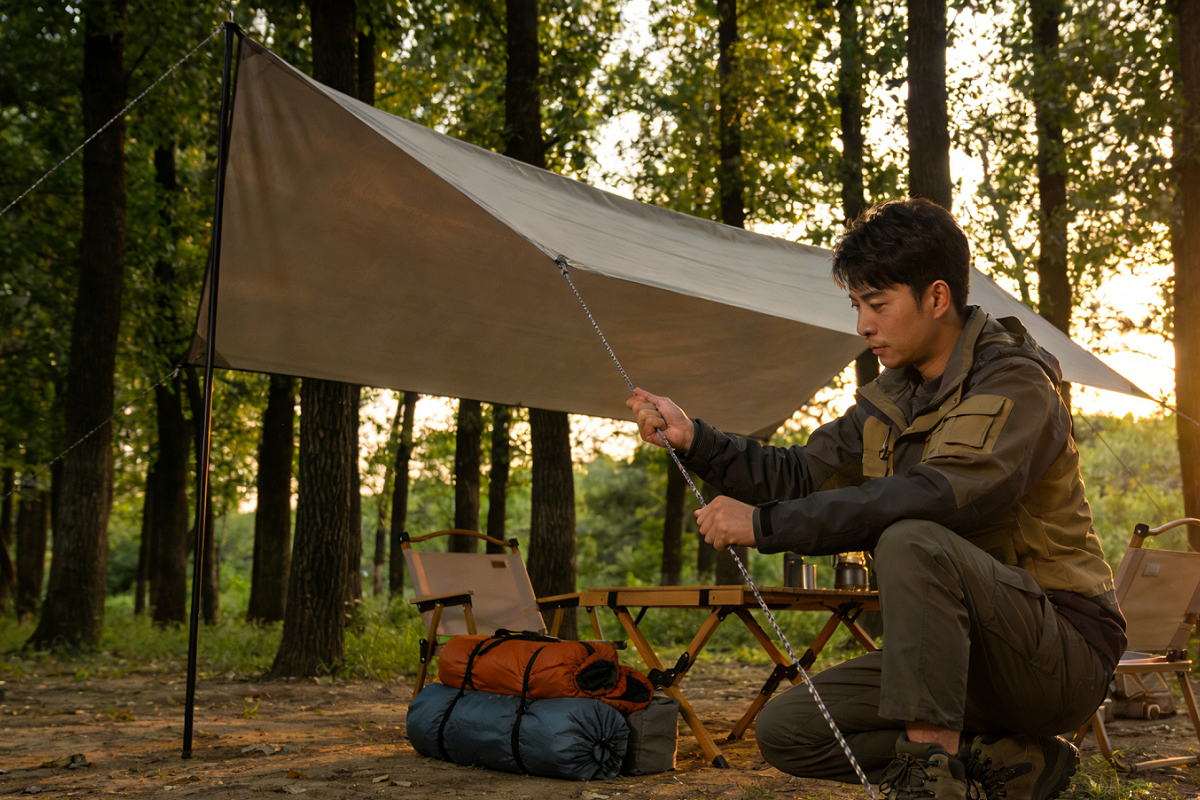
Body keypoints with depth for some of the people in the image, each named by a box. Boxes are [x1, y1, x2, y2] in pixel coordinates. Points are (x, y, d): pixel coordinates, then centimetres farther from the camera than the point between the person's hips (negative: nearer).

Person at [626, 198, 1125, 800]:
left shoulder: (1015, 384, -16)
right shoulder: (891, 400, 10)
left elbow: (934, 497, -33)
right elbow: (802, 476, 8)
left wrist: (766, 524, -32)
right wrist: (695, 440, -6)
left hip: (1064, 652, -8)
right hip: (955, 653, 8)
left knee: (912, 541, -34)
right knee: (785, 729, -5)